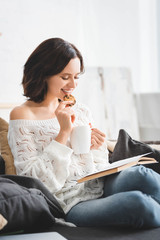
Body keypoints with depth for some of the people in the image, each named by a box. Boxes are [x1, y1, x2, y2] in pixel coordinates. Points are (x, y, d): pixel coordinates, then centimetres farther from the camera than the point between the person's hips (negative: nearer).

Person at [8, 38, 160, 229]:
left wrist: (96, 149, -4)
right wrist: (63, 133, -16)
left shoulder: (81, 111, 14)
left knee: (141, 175, -27)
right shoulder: (22, 116, -3)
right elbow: (35, 181, -11)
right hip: (68, 204, -5)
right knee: (137, 202, -30)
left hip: (99, 190, 6)